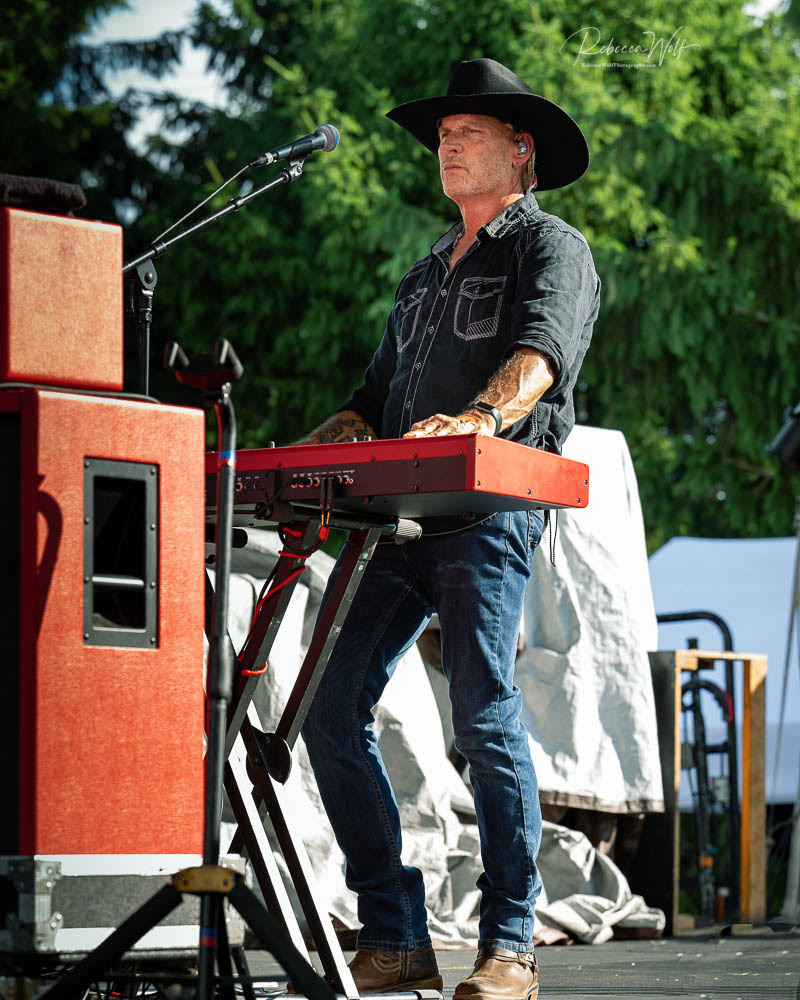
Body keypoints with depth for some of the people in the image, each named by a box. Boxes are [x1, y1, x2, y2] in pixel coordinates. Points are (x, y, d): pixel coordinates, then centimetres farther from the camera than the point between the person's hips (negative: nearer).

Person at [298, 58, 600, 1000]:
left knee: (483, 718, -14)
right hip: (397, 515, 7)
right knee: (331, 711, -4)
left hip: (490, 509, -7)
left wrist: (481, 417, -35)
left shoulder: (552, 249, 6)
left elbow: (539, 354, -15)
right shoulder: (427, 272, 29)